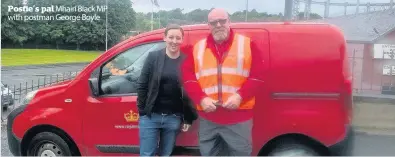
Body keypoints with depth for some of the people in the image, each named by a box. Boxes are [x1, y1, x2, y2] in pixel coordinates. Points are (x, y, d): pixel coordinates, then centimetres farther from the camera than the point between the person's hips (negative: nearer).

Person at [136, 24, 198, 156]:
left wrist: (189, 119, 1)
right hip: (150, 116, 0)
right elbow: (142, 85, 0)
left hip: (174, 118, 1)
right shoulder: (153, 57, -2)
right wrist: (142, 111, -3)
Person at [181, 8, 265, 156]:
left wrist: (240, 96, -14)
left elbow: (257, 76, -1)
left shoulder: (247, 44, 2)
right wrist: (201, 99, -10)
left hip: (239, 118, -2)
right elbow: (188, 77, 5)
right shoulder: (197, 48, 9)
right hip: (207, 118, 2)